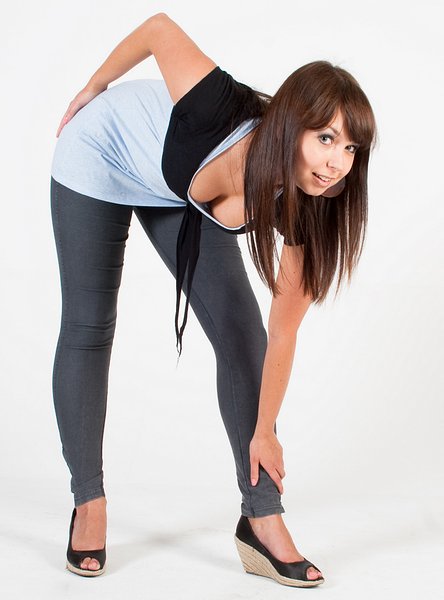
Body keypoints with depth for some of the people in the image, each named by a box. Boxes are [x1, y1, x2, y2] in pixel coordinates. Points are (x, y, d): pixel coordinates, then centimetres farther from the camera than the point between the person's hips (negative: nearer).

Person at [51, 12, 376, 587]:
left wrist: (264, 432, -12)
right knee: (88, 329, -1)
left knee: (240, 330, -8)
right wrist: (92, 90, -8)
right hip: (101, 158, -3)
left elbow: (282, 331, -19)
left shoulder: (301, 206, -29)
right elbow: (161, 27, -23)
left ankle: (262, 522, -2)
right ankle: (88, 504, 14)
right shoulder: (222, 116, -42)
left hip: (179, 194, 3)